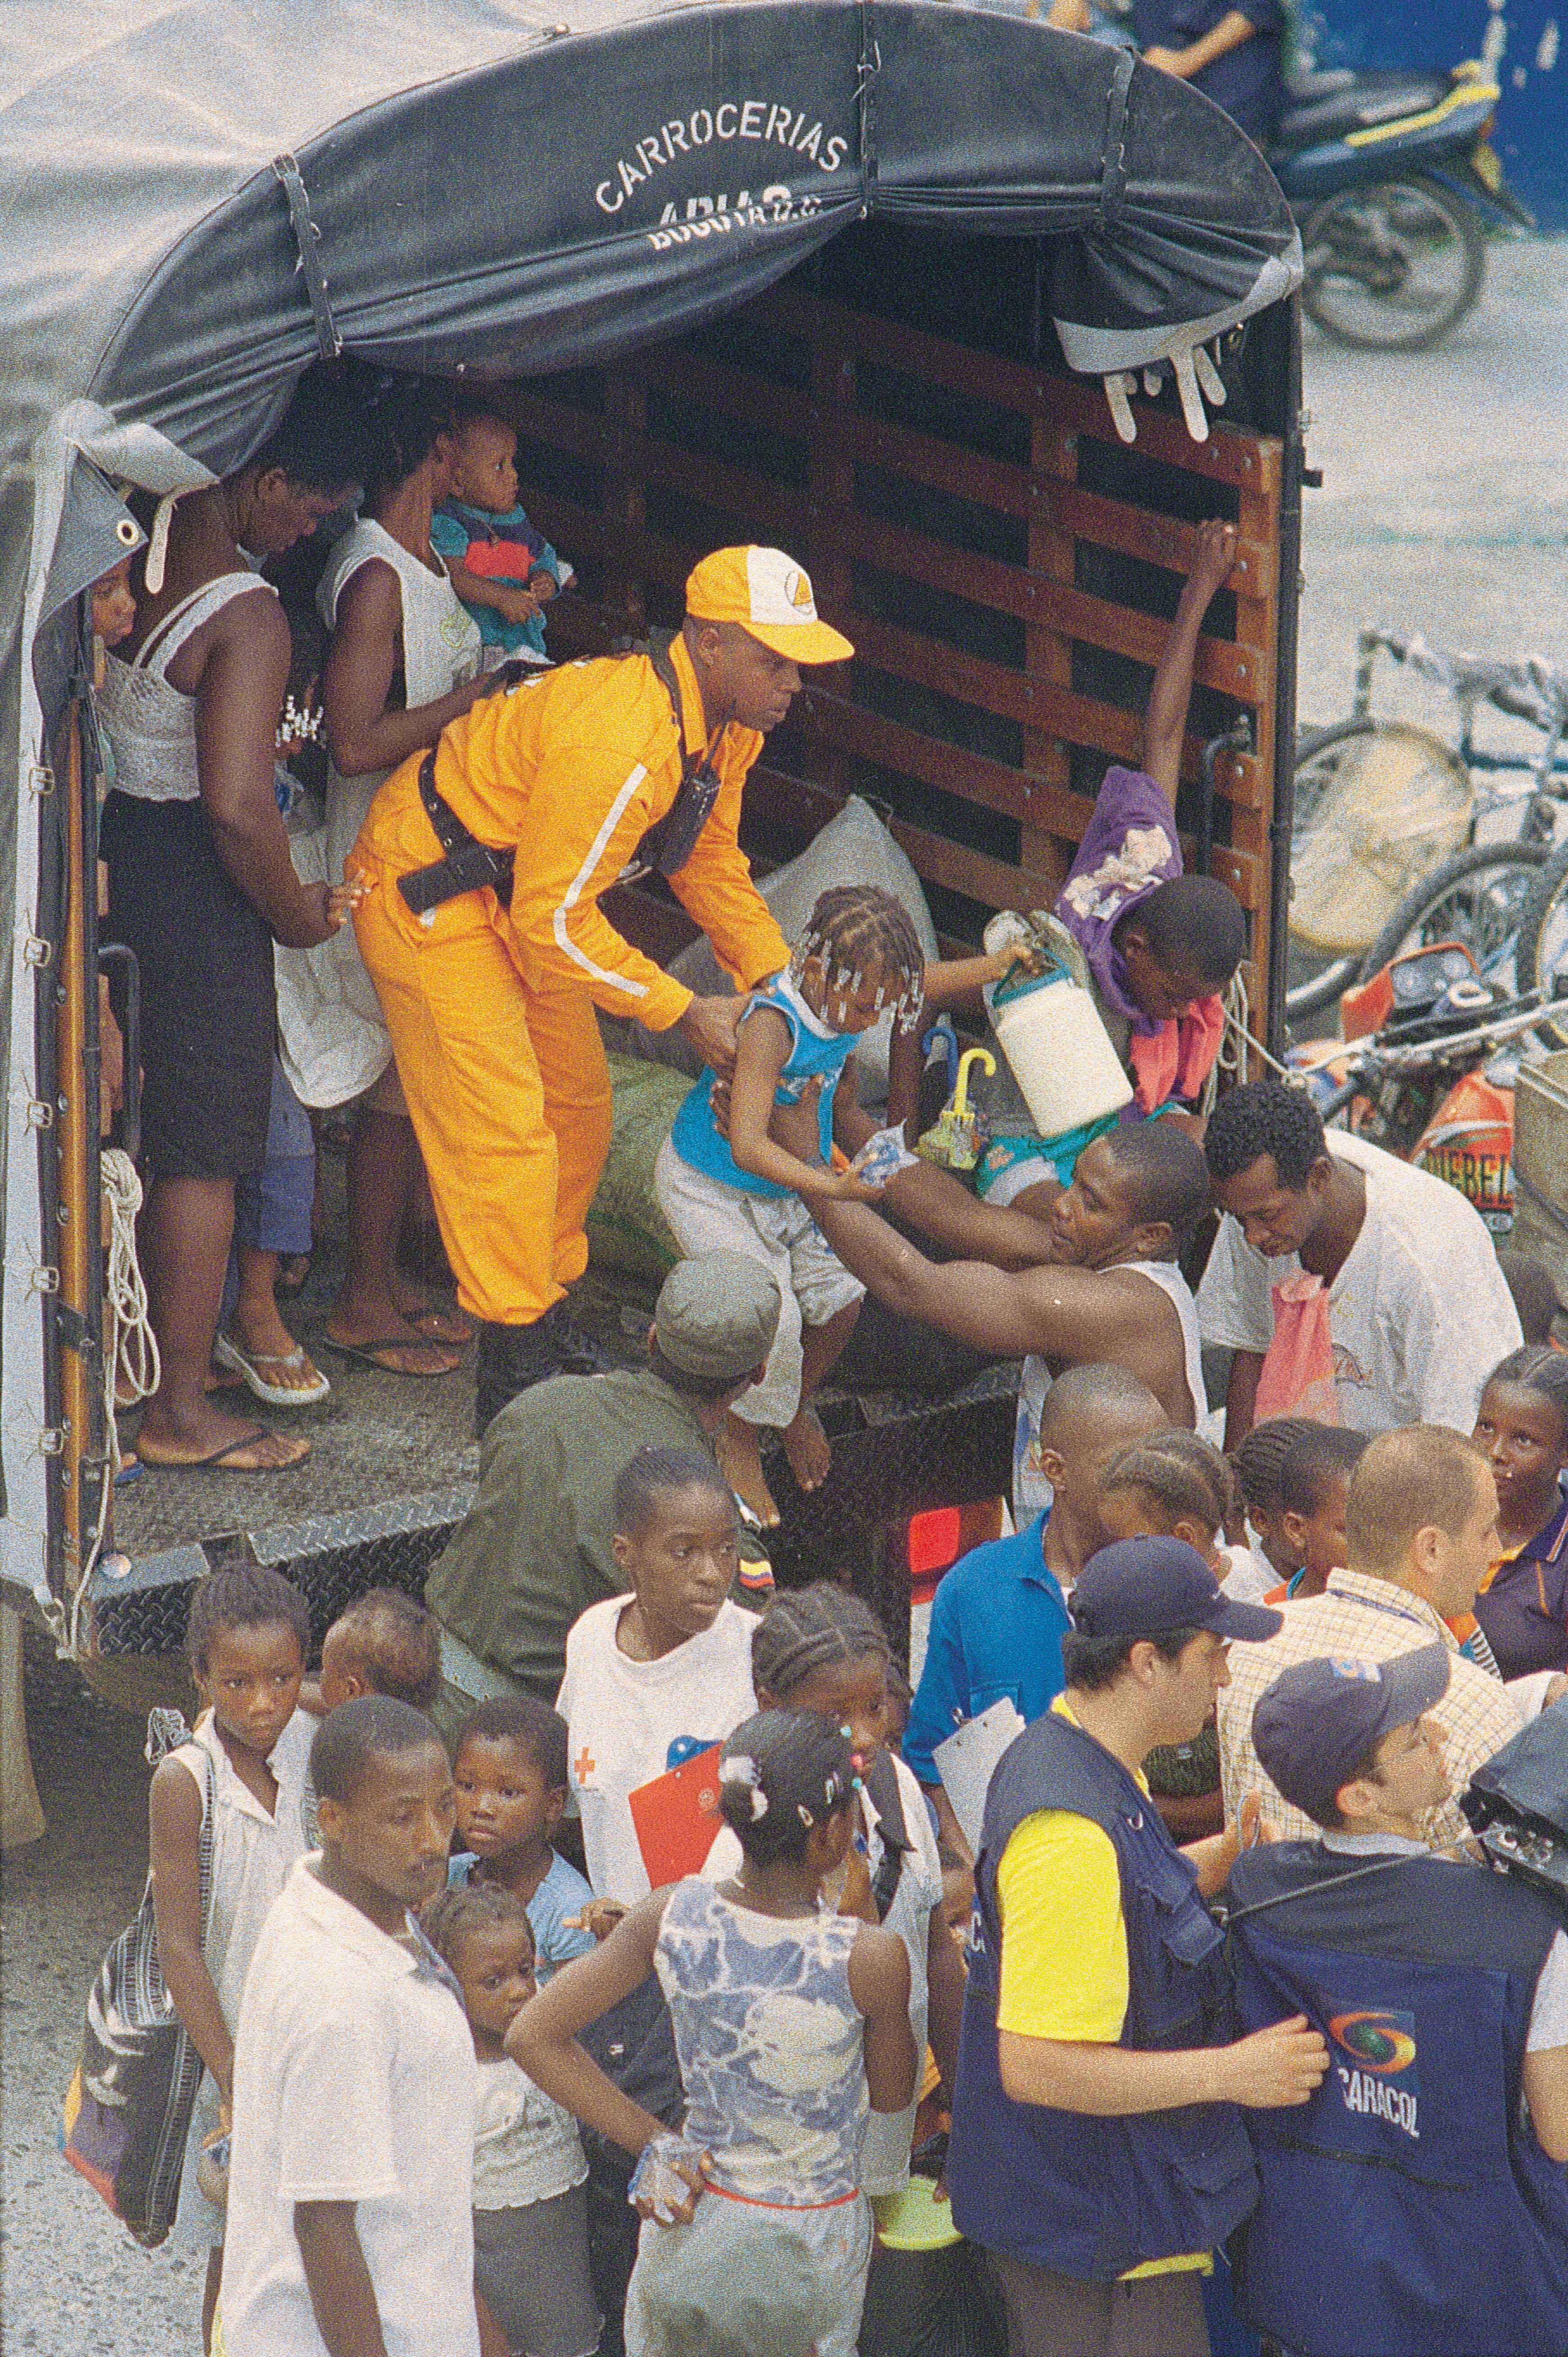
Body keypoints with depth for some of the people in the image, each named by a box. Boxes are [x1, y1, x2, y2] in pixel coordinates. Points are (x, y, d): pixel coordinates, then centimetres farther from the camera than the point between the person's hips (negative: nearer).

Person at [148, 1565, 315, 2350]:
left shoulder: (316, 1747, -7)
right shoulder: (185, 1781, -17)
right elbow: (180, 1945, -14)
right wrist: (234, 2082, -17)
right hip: (229, 2042, -3)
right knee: (238, 2254, 8)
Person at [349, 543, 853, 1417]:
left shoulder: (726, 730, -5)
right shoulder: (620, 741, -35)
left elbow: (712, 860, 13)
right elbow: (556, 921, -30)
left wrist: (777, 981, 1)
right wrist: (686, 1015, -24)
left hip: (517, 896, 10)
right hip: (428, 894, -10)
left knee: (578, 1110, 14)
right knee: (503, 1131, -11)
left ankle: (549, 1319, 28)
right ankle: (517, 1375, -5)